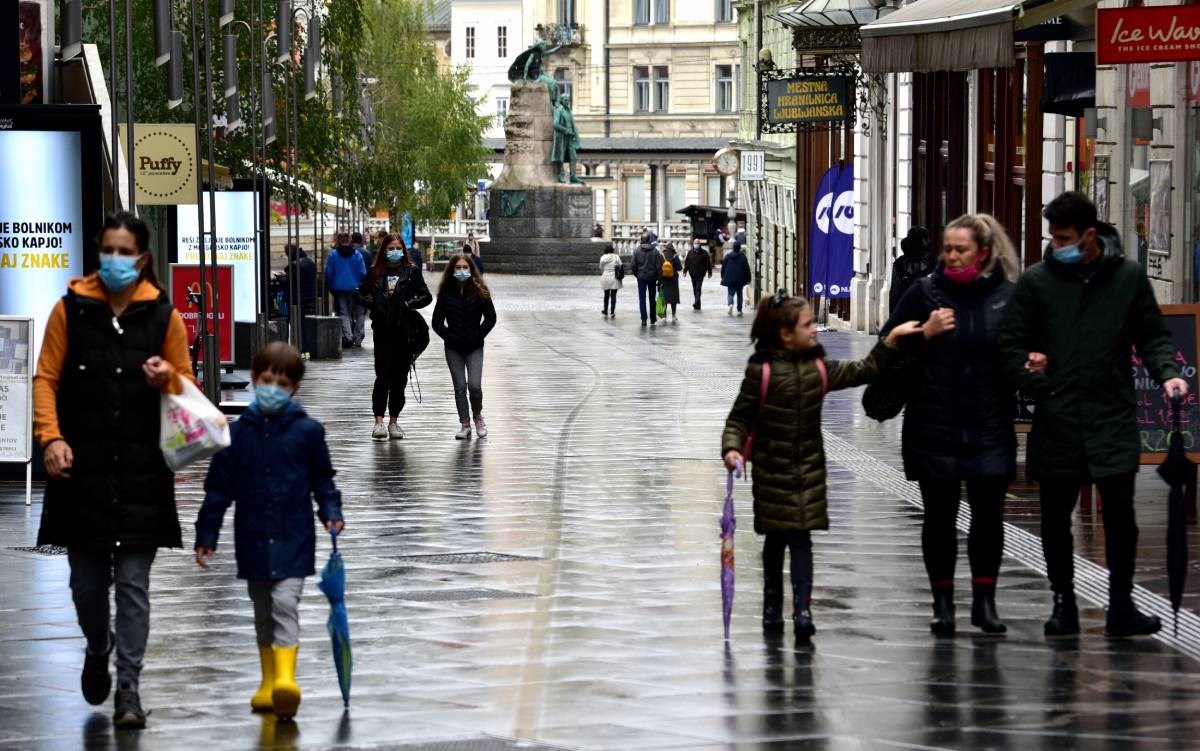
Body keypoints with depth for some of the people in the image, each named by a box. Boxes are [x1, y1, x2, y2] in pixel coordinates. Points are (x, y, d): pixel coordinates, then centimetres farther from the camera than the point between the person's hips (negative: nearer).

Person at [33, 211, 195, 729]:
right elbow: (47, 378, 1)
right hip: (82, 467, 1)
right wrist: (51, 436, -12)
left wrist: (168, 377, -12)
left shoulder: (163, 315, 2)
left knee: (133, 582, -2)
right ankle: (97, 648, 38)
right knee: (87, 579, 8)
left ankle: (128, 687, 3)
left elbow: (187, 385, 10)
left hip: (141, 471, 0)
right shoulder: (71, 308, 1)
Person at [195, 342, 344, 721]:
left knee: (285, 603, -18)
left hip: (293, 538, -3)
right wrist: (206, 536, 4)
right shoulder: (238, 433, 1)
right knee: (263, 612, 14)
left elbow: (322, 478, 9)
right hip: (253, 539, 3)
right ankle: (268, 682, 26)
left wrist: (331, 512, -8)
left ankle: (285, 678, -28)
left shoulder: (307, 431, -3)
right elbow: (219, 487, 4)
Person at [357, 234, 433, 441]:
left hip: (405, 331, 0)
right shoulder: (375, 272, 7)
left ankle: (394, 421, 15)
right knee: (383, 376, -7)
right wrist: (371, 304, -2)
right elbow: (362, 293, 16)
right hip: (383, 330, 0)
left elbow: (426, 297, 5)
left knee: (400, 378, 6)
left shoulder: (411, 271, 4)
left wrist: (409, 304, -10)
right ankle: (378, 422, -8)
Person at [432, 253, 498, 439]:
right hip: (453, 348, 2)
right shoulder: (445, 293, 0)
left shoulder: (479, 291, -2)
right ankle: (464, 424, 12)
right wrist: (450, 337, -7)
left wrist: (477, 336, -7)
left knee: (474, 385, -11)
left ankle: (478, 416, 14)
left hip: (474, 347, -2)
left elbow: (490, 318, 1)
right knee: (460, 387, 3)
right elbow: (437, 321, 3)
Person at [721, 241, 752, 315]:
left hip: (730, 279, 0)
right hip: (740, 280, 0)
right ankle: (739, 310, 12)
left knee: (731, 293, 6)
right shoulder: (742, 256, -6)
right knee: (739, 294, 12)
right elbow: (747, 268, -4)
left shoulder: (728, 256, 0)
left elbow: (723, 267, 7)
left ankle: (730, 304, -24)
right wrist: (748, 279, 3)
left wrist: (723, 277, 18)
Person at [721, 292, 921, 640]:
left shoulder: (818, 367, 2)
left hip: (809, 470, 2)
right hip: (772, 470, -2)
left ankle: (802, 610, -11)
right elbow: (739, 417, -7)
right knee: (775, 540, 9)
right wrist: (732, 448, -23)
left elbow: (860, 372, 8)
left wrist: (891, 340, 2)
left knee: (801, 539, -6)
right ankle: (772, 607, 25)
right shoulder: (761, 370, -11)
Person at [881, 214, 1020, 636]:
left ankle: (984, 601, 12)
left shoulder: (1008, 296, 2)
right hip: (935, 428, 0)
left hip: (989, 428, 0)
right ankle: (943, 604, 14)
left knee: (989, 514, 0)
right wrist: (925, 333, -14)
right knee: (940, 517, 5)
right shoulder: (925, 293, 1)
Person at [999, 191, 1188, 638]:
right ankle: (1063, 603, 20)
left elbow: (1152, 337, 10)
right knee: (1055, 516, 7)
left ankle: (1121, 607, 7)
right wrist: (1039, 388, -7)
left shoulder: (1129, 277, 2)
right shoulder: (1037, 281, 0)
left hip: (1113, 418, -1)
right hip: (1057, 419, 1)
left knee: (1120, 514, -1)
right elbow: (1012, 343, 4)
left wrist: (1166, 373, -8)